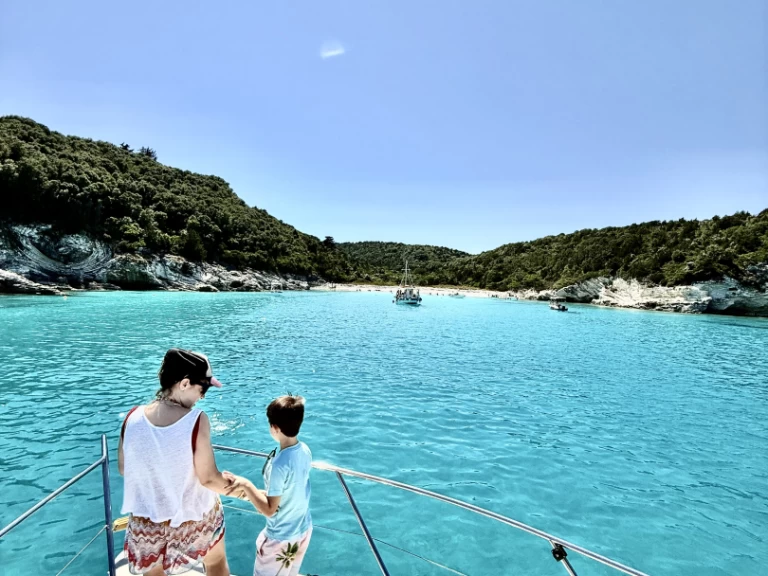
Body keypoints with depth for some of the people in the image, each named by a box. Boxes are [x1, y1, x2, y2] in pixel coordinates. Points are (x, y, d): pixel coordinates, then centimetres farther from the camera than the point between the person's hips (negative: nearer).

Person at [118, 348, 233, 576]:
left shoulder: (132, 418, -17)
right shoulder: (197, 421, -29)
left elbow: (123, 469, -1)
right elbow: (208, 479, -21)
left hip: (146, 520, 3)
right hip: (194, 517, -3)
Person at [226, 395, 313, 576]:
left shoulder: (280, 464, -32)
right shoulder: (305, 450, -10)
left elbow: (269, 510, -23)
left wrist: (246, 484, -22)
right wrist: (257, 493, 3)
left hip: (281, 538, -6)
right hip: (303, 529, 7)